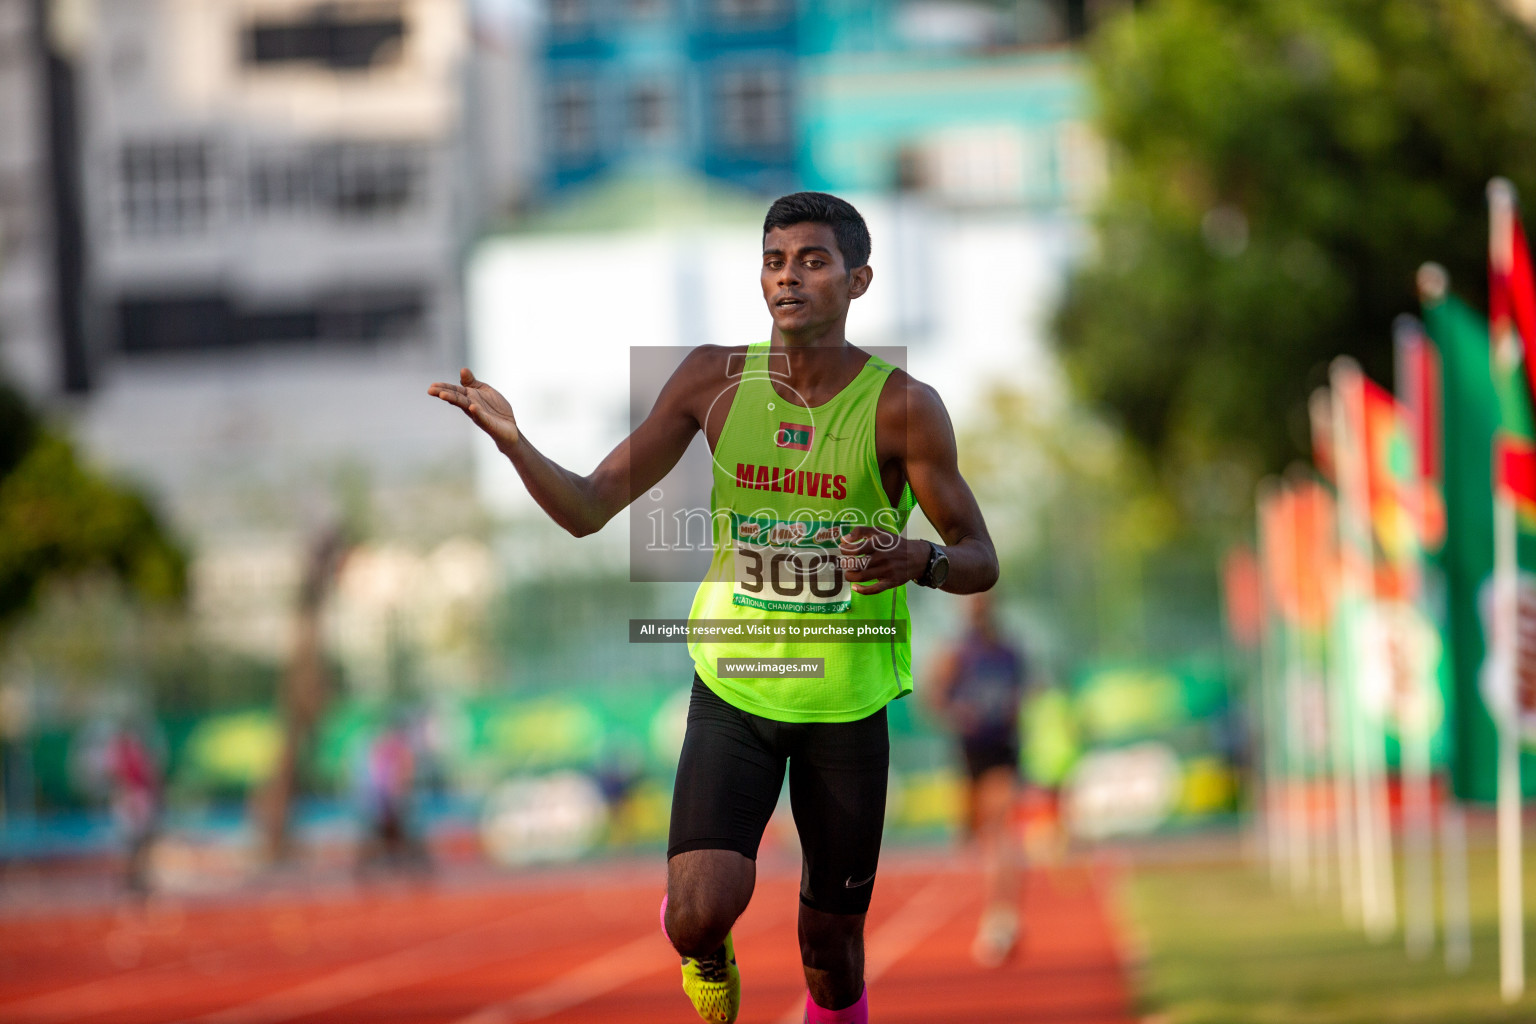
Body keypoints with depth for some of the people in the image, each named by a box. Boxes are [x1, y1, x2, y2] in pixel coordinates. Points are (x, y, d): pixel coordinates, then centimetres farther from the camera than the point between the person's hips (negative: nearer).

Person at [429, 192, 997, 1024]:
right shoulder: (714, 379, -3)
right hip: (732, 683, 1)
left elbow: (980, 560, -5)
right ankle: (702, 942, 19)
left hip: (847, 700, 0)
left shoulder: (900, 405, -9)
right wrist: (513, 442, -21)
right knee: (701, 913, -19)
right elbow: (588, 509, -1)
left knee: (830, 944, 7)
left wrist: (919, 560, -29)